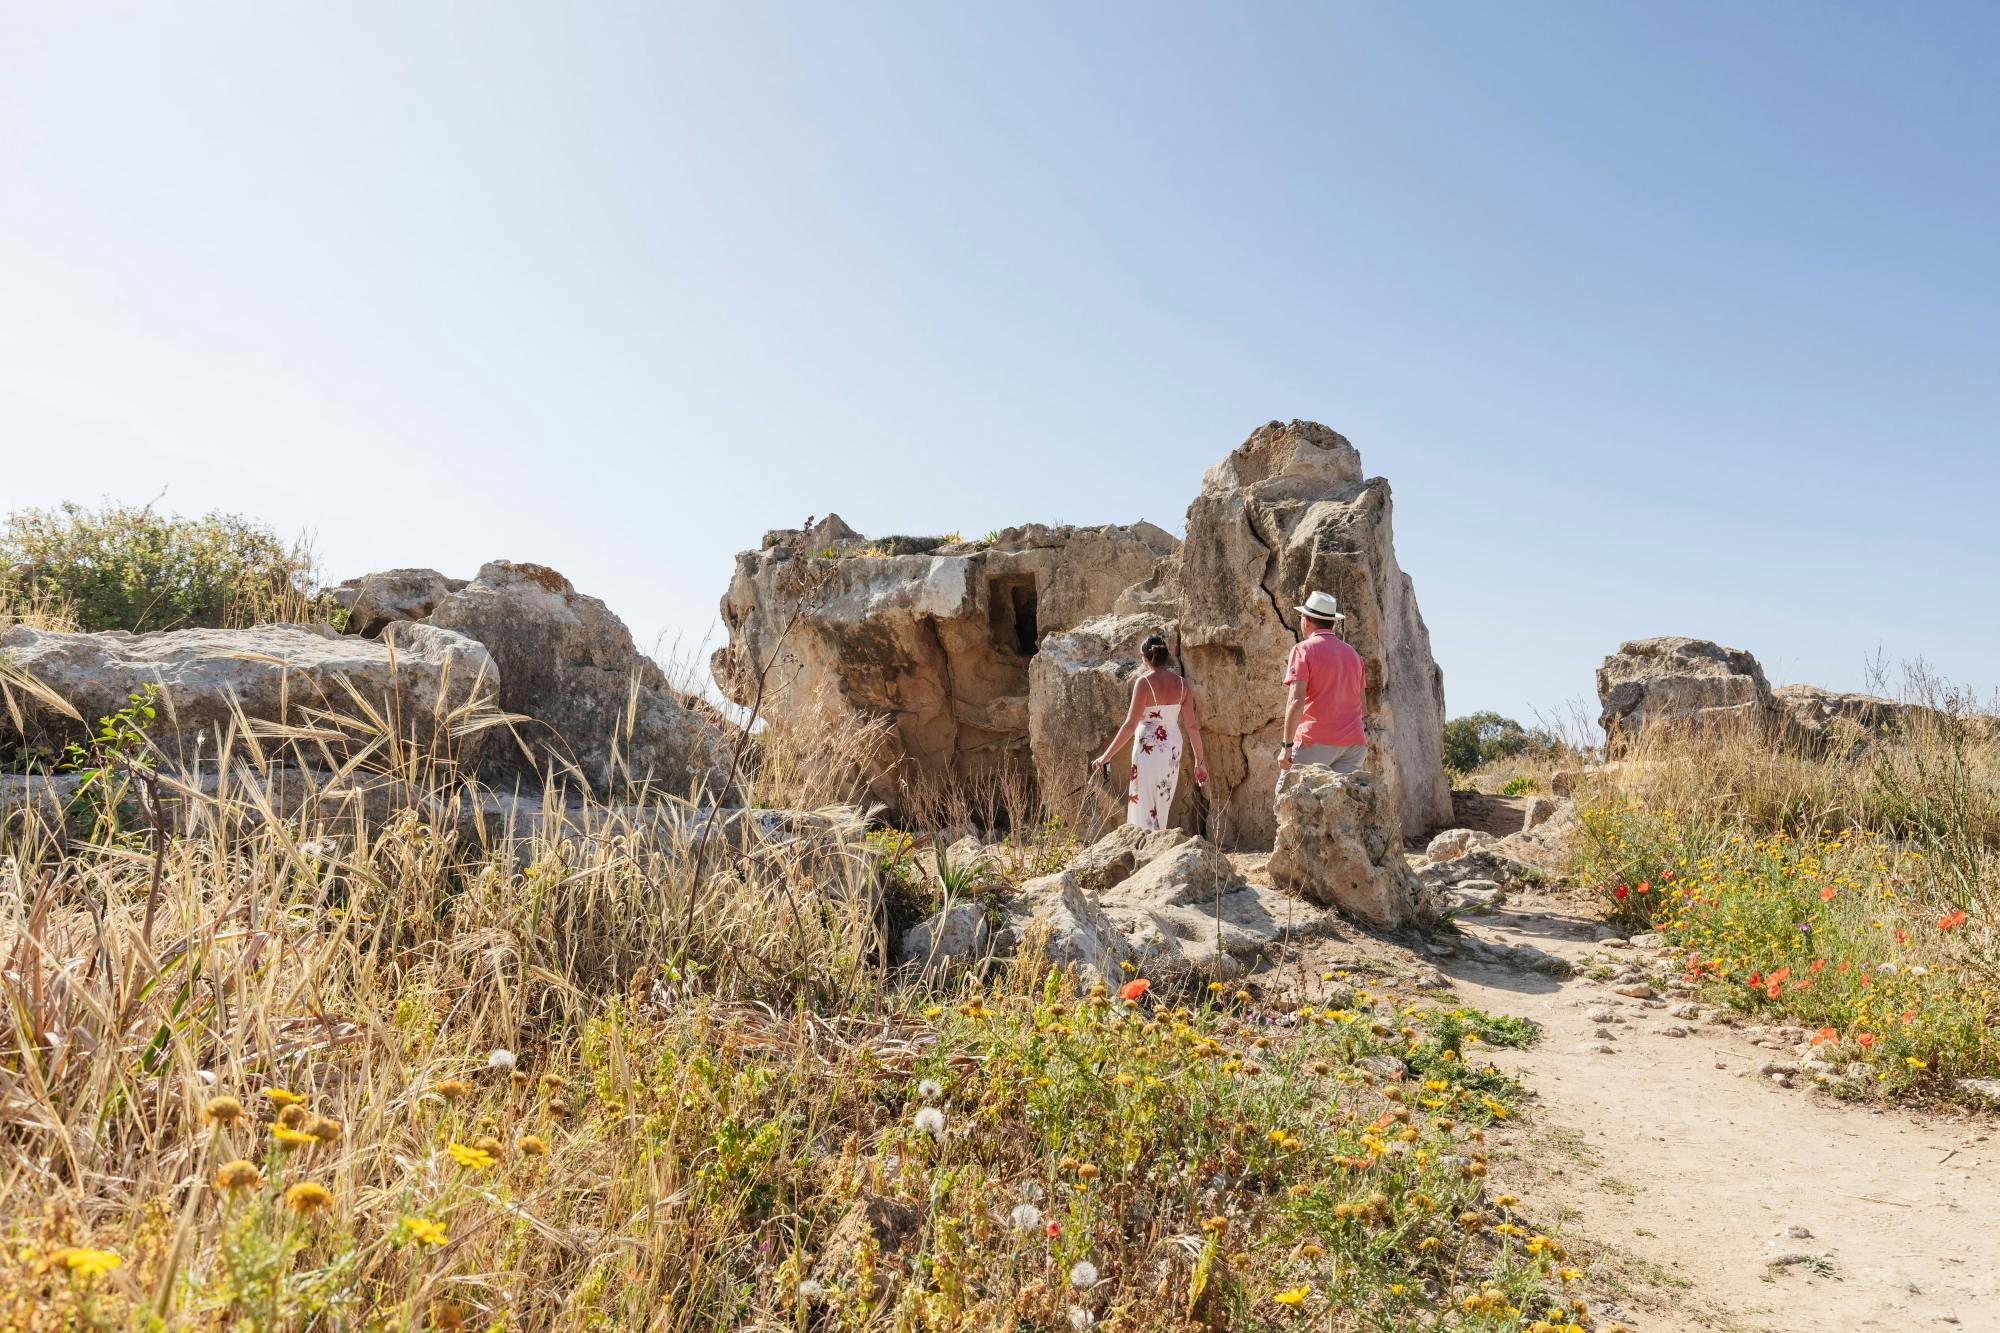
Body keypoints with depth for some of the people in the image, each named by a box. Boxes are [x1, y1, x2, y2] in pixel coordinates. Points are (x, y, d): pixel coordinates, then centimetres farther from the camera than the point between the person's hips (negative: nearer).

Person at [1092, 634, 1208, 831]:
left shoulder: (1144, 682, -12)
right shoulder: (1180, 683, 3)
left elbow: (1130, 725, -16)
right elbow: (1192, 725, 3)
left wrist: (1107, 756, -11)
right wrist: (1200, 761, 11)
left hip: (1148, 750, -6)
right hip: (1173, 749, 6)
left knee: (1145, 807, 3)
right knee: (1162, 809, 16)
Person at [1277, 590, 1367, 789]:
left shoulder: (1304, 650, -4)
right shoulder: (1352, 654, 18)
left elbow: (1296, 700, -15)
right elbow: (1360, 703, 21)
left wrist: (1287, 745, -16)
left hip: (1317, 741, -6)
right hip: (1354, 742, 6)